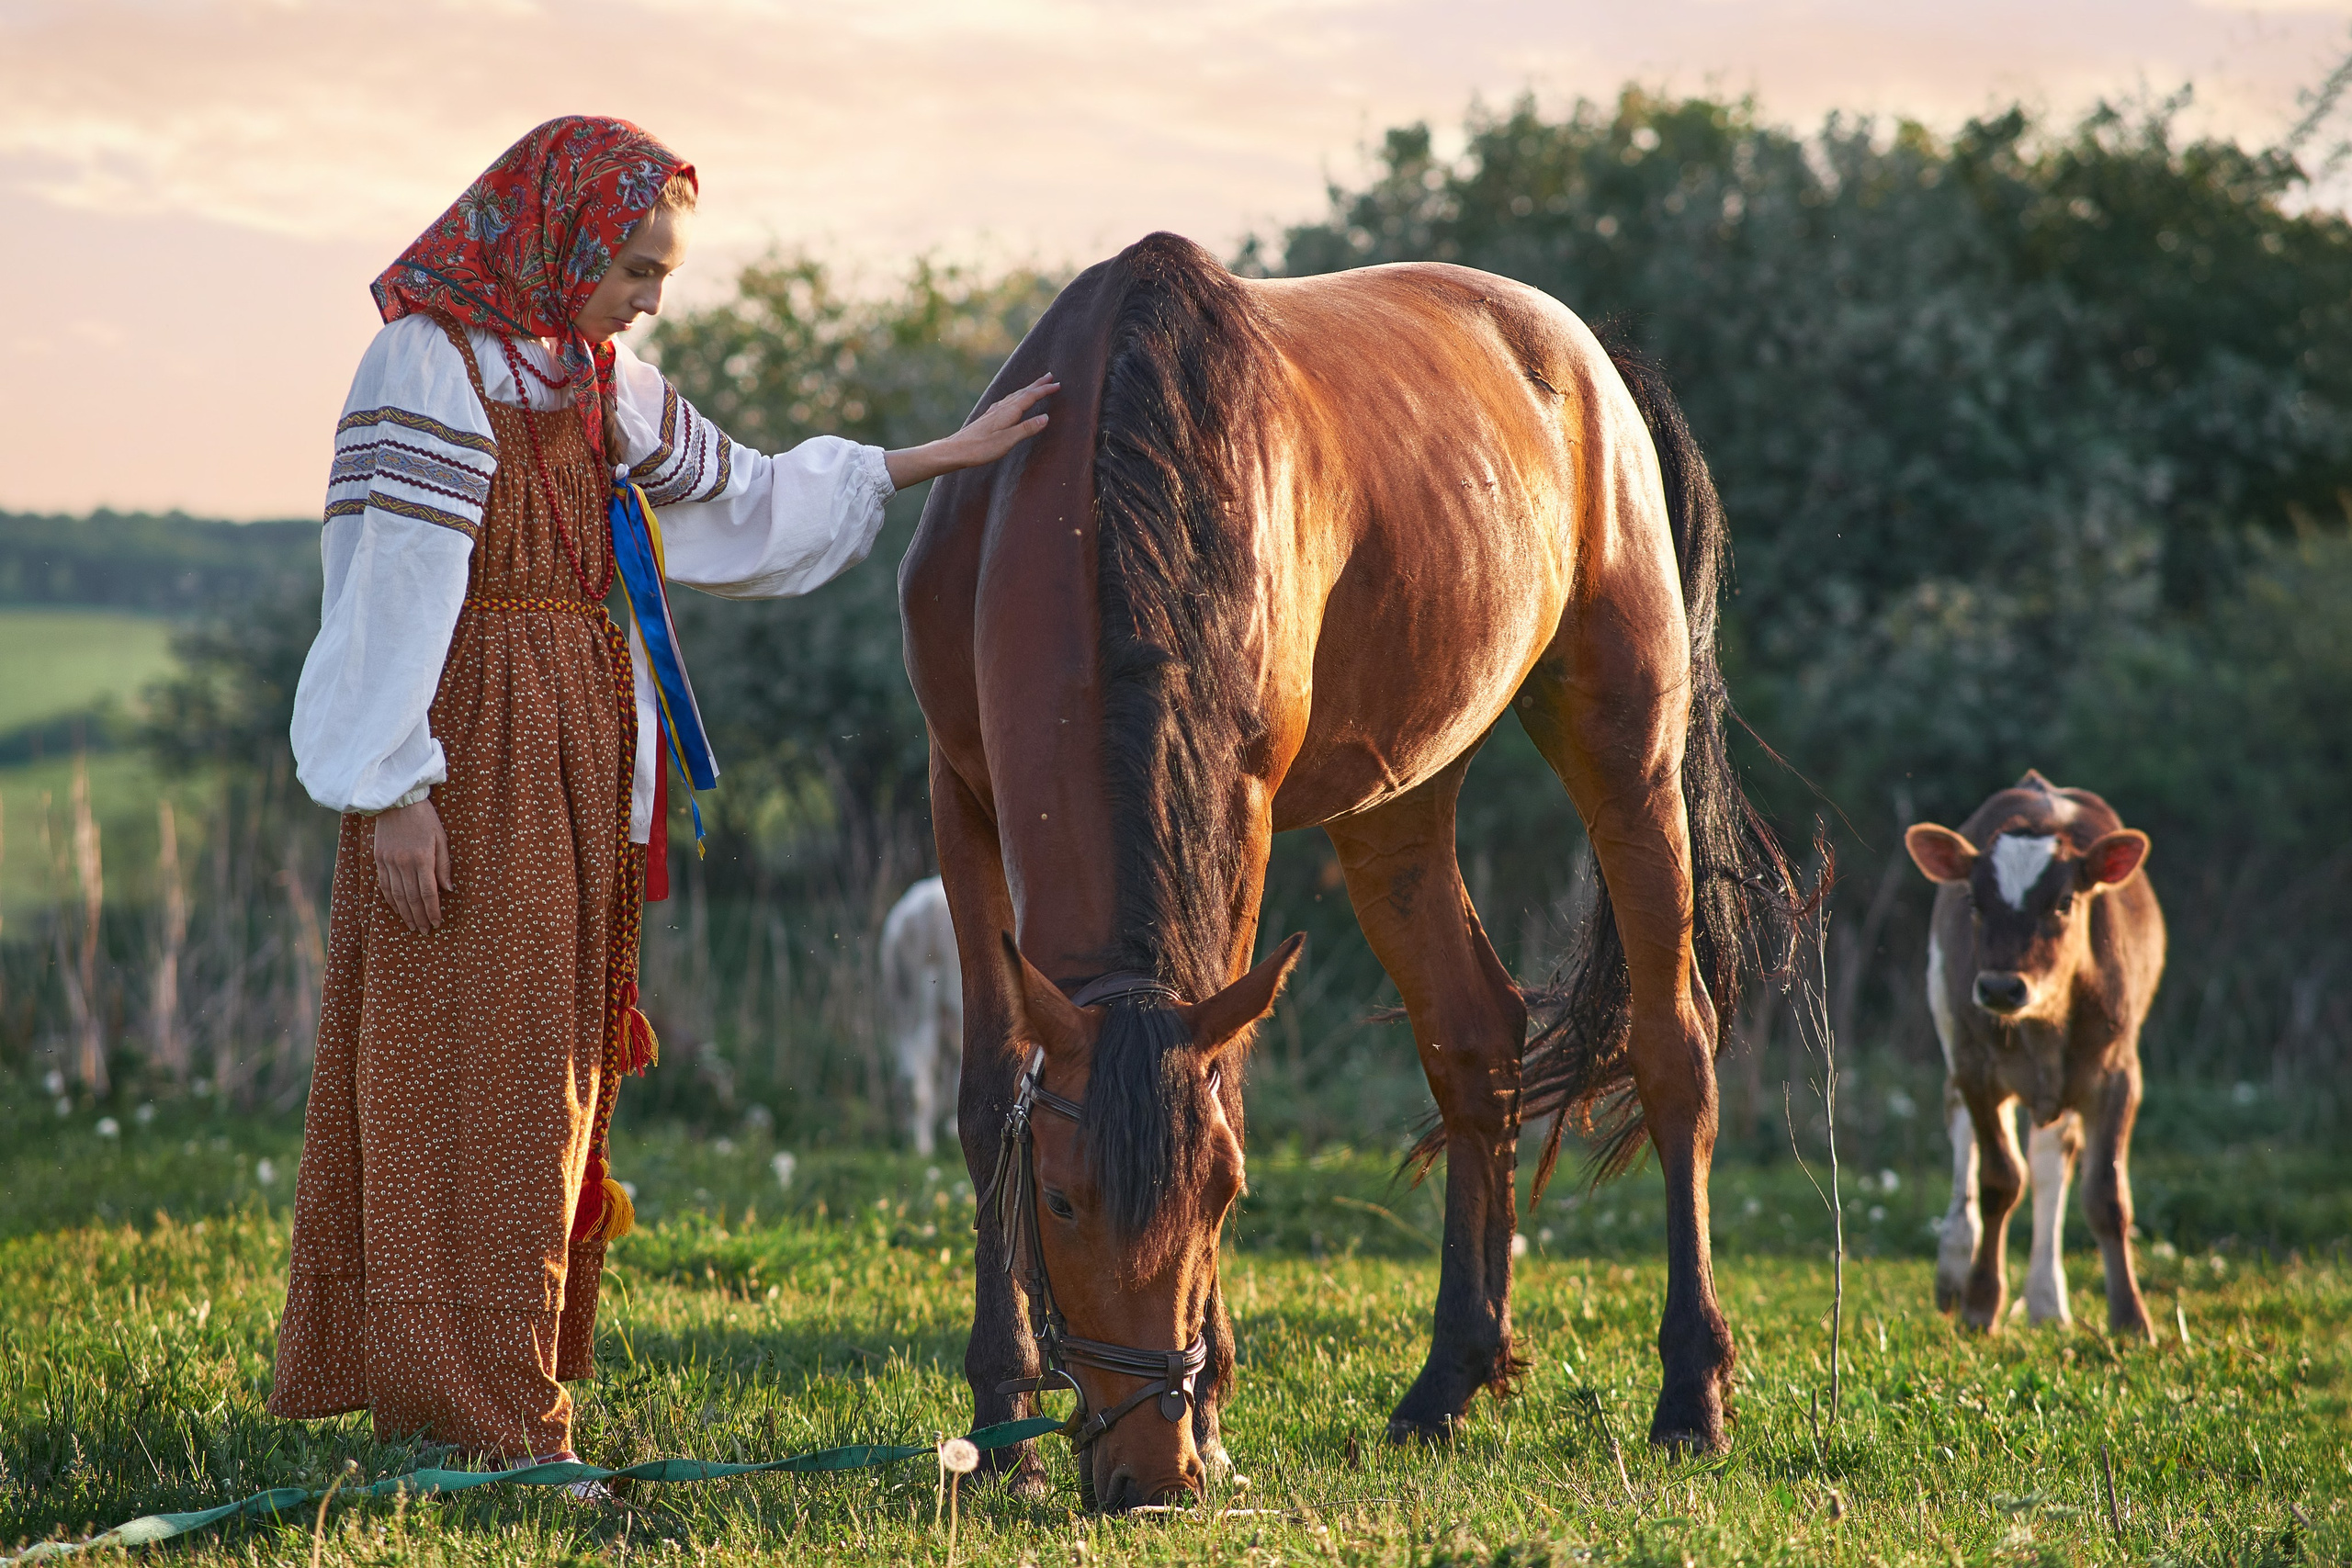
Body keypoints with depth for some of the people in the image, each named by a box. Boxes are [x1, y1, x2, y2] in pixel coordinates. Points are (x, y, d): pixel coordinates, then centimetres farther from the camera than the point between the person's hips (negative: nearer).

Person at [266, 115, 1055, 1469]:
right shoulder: (429, 366, -11)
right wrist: (395, 787, -20)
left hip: (572, 770, 9)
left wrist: (943, 458, 23)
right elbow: (392, 585, -16)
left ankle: (503, 1390, 14)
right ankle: (464, 1403, -5)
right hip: (469, 760, -9)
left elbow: (742, 499, 23)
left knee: (545, 1059, 9)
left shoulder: (591, 378, 14)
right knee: (462, 1063, -7)